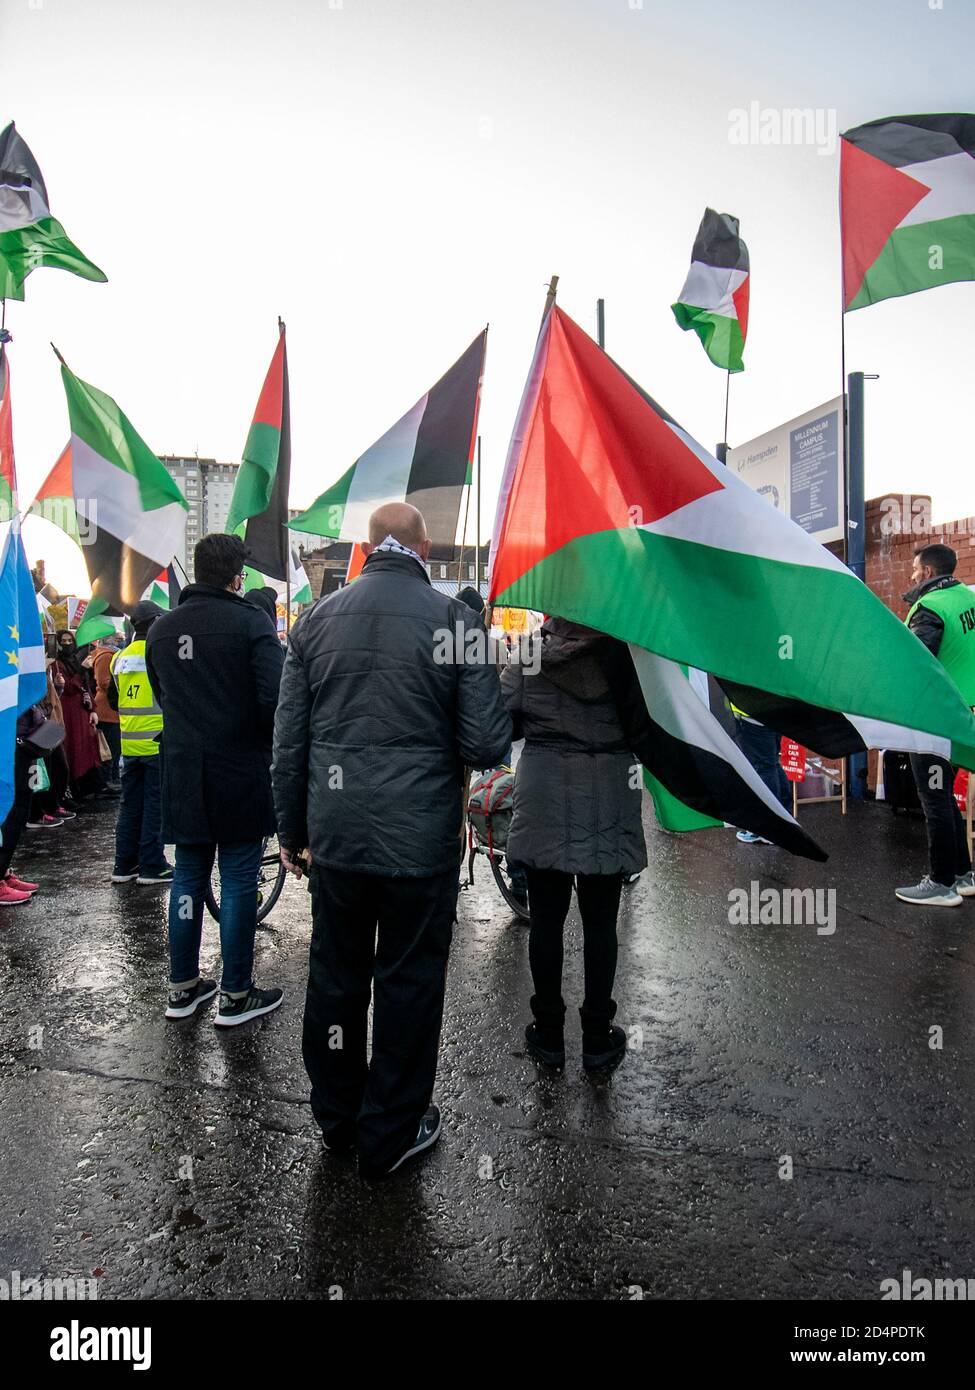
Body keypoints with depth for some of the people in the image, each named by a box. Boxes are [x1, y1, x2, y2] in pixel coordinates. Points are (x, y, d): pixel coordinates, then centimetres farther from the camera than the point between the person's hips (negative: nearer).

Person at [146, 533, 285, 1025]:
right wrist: (271, 744, -1)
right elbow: (276, 698, -18)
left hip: (181, 771, 6)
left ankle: (182, 988, 24)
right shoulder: (250, 622, -11)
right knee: (239, 880, 3)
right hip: (239, 772, -5)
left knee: (188, 876, 15)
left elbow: (162, 697, 16)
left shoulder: (160, 629, 7)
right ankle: (235, 997, 12)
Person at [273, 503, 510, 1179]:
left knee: (335, 975, 19)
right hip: (422, 837, -3)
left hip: (335, 835, 4)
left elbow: (288, 741, 5)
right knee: (409, 982, 12)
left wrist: (292, 829, 16)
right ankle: (392, 1134, 28)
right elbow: (487, 744, -13)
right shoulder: (453, 617, -10)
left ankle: (337, 1120, 38)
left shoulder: (318, 618, 1)